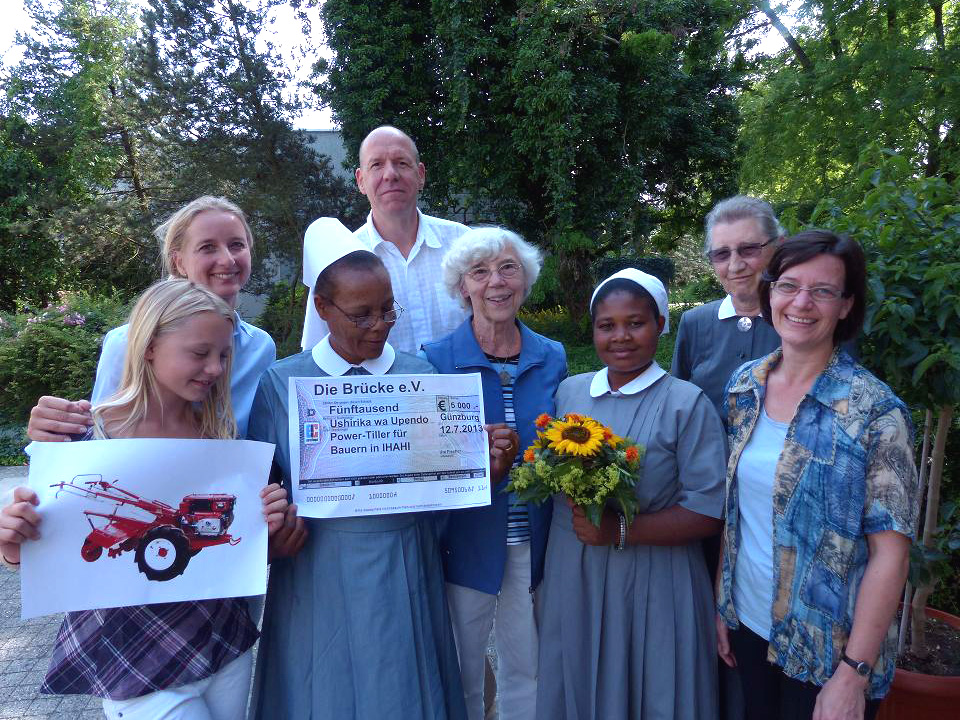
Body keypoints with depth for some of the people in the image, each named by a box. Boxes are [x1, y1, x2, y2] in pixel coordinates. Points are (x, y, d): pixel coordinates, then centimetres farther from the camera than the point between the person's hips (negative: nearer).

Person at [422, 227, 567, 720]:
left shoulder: (552, 358, 1)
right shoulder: (436, 360, -9)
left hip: (534, 540, 3)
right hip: (467, 544, -2)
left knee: (528, 670, 19)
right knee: (461, 674, 17)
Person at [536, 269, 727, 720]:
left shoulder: (688, 404, -9)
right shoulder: (569, 392, 5)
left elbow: (708, 511, -12)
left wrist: (619, 531, -20)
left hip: (654, 586, -3)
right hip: (571, 579, 4)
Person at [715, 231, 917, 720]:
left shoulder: (875, 411, -17)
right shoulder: (743, 386, -3)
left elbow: (890, 551, -16)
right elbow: (731, 509, 4)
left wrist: (853, 675, -17)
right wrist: (723, 606, 4)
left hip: (827, 649, -4)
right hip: (748, 623, 4)